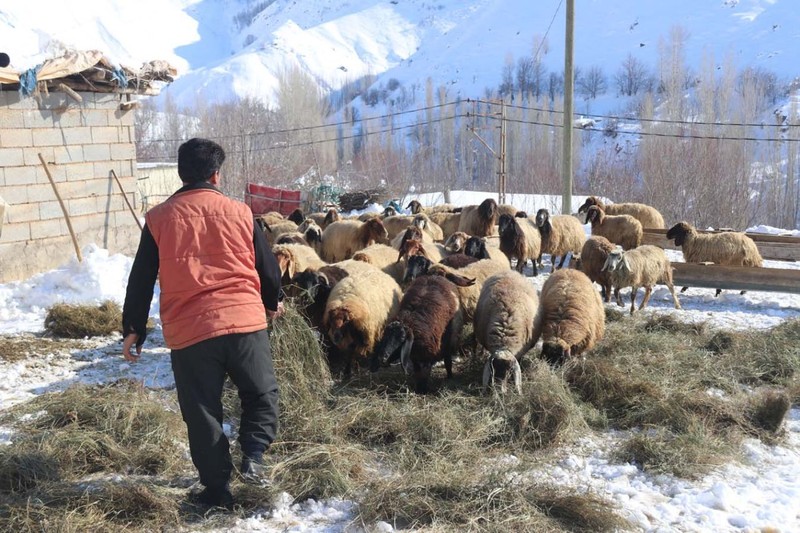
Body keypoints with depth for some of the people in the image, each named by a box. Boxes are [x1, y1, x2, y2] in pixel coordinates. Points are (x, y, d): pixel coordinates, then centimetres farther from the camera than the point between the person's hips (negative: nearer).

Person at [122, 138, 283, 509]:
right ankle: (253, 454, -1)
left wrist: (133, 329, 15)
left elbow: (141, 280, 5)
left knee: (202, 411, 10)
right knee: (261, 393, 19)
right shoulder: (240, 213, 4)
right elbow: (267, 266, 13)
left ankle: (218, 488, 16)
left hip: (188, 331, 0)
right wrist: (273, 302, 32)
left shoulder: (159, 218, 3)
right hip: (245, 321, 0)